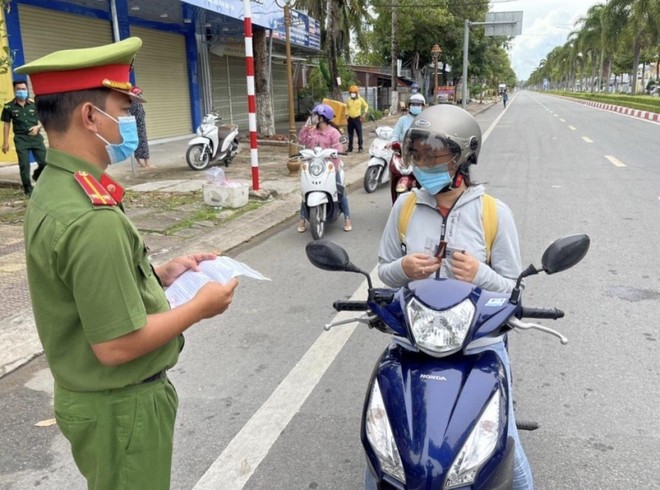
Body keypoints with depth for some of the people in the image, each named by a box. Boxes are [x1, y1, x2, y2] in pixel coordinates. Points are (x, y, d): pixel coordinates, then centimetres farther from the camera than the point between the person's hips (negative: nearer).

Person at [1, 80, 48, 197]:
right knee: (24, 165, -1)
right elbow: (7, 125, 4)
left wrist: (37, 127, -13)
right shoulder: (9, 107, 1)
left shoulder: (34, 104, 4)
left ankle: (36, 175, 32)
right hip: (21, 138, -1)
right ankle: (28, 189, 11)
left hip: (36, 137, 1)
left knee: (45, 162, -1)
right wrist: (5, 142, 1)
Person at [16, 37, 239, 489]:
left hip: (90, 394, 9)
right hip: (122, 407, -9)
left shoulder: (54, 191, 1)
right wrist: (200, 306, -17)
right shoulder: (92, 217, -30)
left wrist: (160, 275, 2)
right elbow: (117, 345, -28)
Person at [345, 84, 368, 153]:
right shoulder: (348, 100, 9)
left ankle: (360, 148, -4)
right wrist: (347, 114, 10)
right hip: (350, 119, 4)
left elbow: (366, 106, 9)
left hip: (357, 118, -4)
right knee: (350, 134, 9)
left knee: (359, 133, -8)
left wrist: (364, 114, -1)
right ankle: (350, 147, 17)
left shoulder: (360, 100, 0)